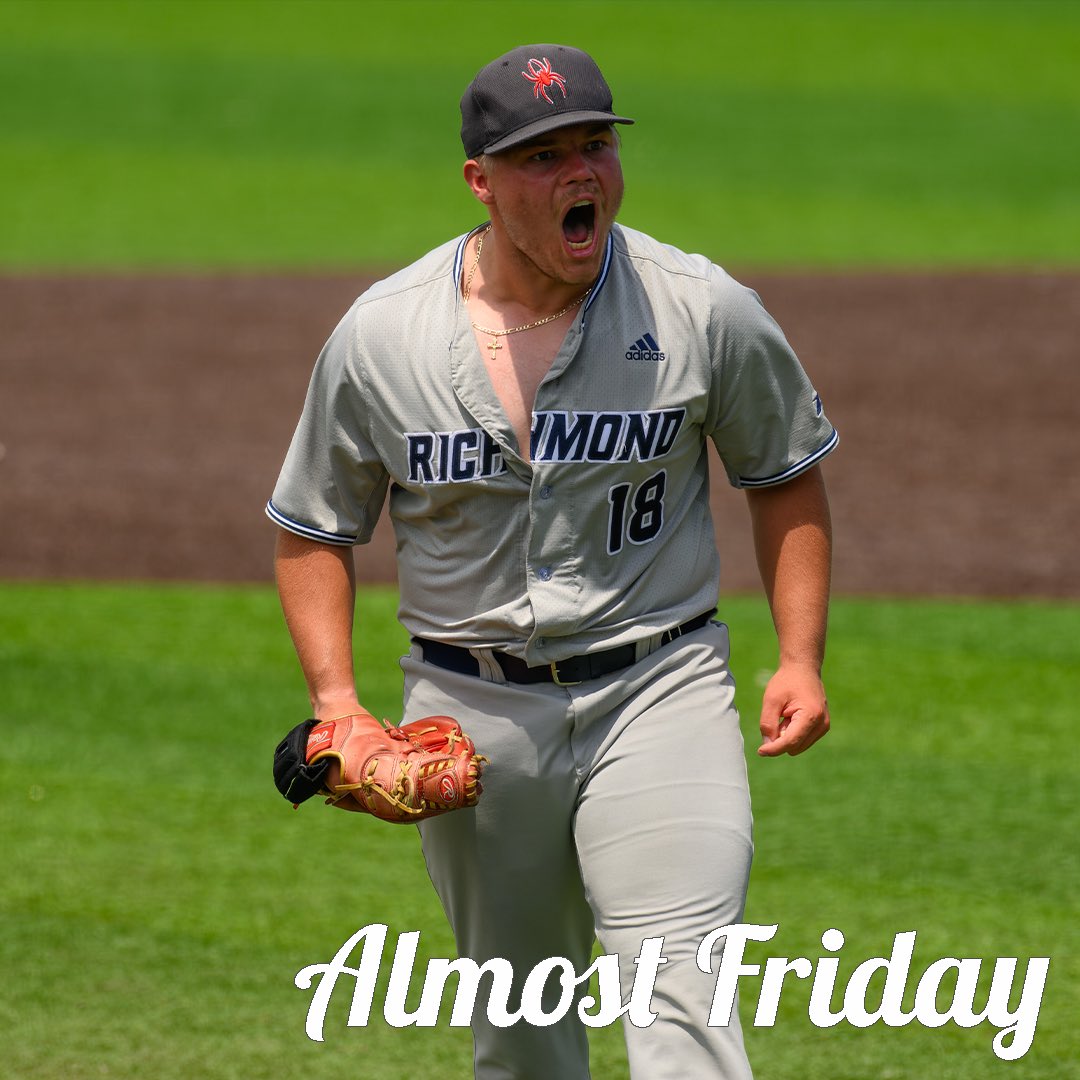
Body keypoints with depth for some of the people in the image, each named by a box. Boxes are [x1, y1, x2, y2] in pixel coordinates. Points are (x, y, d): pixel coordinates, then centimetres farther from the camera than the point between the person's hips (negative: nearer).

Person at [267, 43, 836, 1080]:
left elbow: (785, 477, 10)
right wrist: (334, 699, -5)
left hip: (656, 693, -2)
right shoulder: (379, 334, -3)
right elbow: (313, 529, 9)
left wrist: (800, 660, 0)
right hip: (470, 713, 2)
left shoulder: (702, 311, -5)